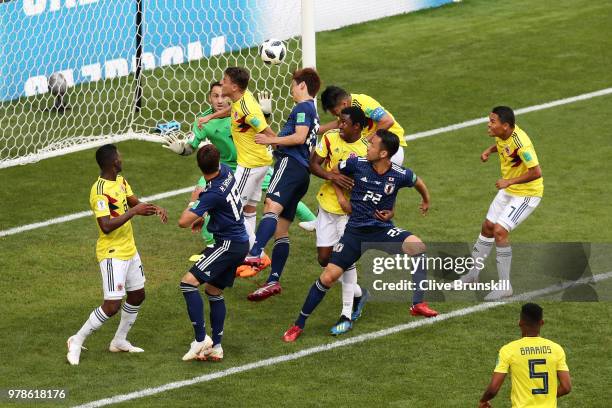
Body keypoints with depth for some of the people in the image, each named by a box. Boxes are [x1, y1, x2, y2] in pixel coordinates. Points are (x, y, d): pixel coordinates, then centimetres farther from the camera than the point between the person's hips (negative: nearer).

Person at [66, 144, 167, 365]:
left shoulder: (121, 181, 5)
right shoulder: (100, 191, -24)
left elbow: (135, 203, 12)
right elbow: (106, 226, -31)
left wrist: (155, 209, -8)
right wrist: (134, 211, -30)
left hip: (130, 250, 9)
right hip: (112, 254, -9)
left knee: (137, 295, 18)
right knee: (112, 306, -11)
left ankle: (120, 340, 33)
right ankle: (77, 341, 3)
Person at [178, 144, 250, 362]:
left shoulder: (213, 193, -24)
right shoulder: (226, 171, 0)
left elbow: (184, 222, -22)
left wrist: (194, 200, -4)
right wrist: (202, 217, 19)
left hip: (228, 245, -10)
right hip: (240, 243, 10)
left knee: (189, 282, -16)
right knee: (214, 291, 18)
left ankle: (201, 339, -17)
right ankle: (216, 347, 19)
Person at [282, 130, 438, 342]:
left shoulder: (400, 175, -11)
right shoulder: (357, 164, -12)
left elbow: (418, 182, 14)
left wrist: (426, 201, 30)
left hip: (383, 229, 0)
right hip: (355, 231, 0)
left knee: (416, 246, -29)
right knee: (328, 276, -8)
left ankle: (418, 304, -21)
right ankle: (299, 324, 8)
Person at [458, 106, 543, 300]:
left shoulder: (520, 143, -32)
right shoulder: (502, 134, -7)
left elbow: (536, 172, -32)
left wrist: (509, 181, -27)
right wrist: (489, 150, -1)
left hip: (527, 193, -9)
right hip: (508, 190, 9)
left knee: (500, 231, -19)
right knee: (488, 227, 15)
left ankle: (505, 286, -9)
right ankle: (474, 273, 35)